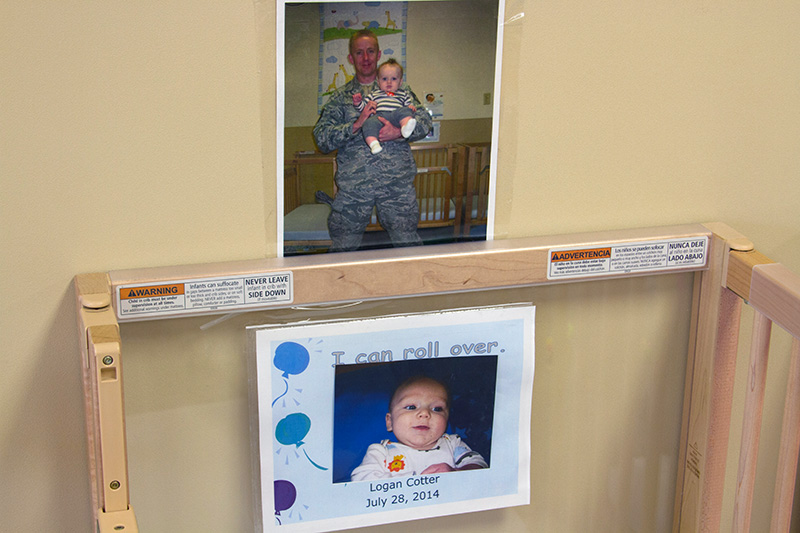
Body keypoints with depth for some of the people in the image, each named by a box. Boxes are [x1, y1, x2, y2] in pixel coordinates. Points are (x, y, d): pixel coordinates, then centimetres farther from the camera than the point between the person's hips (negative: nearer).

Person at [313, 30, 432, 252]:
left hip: (397, 182, 0)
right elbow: (322, 138, 2)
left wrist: (400, 133, -14)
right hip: (353, 184, 0)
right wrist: (356, 125, -12)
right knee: (342, 248, 1)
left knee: (408, 243, 0)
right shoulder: (340, 97, 13)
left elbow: (424, 121, 6)